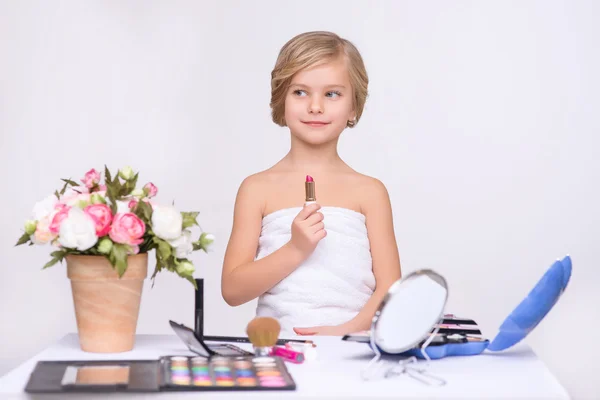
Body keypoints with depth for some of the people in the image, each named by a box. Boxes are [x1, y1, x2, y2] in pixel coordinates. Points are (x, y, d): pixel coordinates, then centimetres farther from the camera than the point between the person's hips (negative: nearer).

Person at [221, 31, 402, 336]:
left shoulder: (369, 192, 7)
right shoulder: (258, 189, 7)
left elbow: (390, 288, 3)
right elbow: (232, 290, 2)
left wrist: (347, 330, -14)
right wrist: (295, 250, -9)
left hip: (351, 348, 0)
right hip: (276, 348, 0)